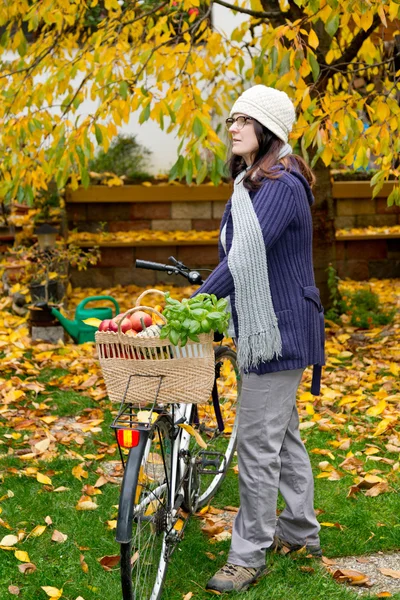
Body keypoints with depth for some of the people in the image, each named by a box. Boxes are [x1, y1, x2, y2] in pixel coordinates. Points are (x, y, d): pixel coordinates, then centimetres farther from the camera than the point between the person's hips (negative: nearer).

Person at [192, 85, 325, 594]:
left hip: (279, 330, -10)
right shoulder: (250, 184, 12)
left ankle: (248, 556, 7)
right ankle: (301, 532, 33)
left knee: (257, 439, -4)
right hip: (261, 327, 10)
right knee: (282, 432, 19)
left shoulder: (281, 185, -19)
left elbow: (246, 258, -27)